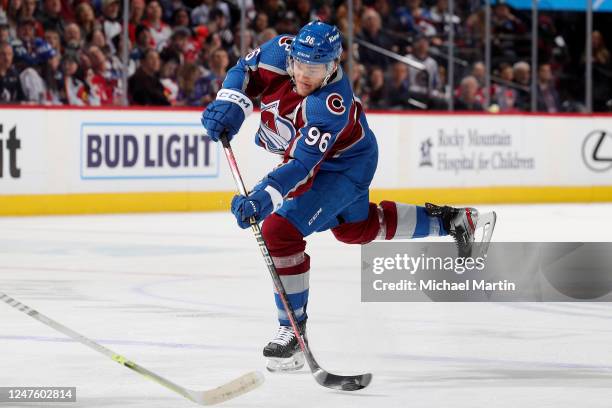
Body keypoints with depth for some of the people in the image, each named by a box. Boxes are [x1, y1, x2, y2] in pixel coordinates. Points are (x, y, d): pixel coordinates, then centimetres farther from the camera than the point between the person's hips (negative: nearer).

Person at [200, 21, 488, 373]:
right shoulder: (282, 52, -24)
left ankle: (294, 329, -10)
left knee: (281, 231, -22)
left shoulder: (331, 105, -40)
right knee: (357, 228, 28)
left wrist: (263, 198, -52)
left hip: (344, 165, -8)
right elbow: (247, 72, -6)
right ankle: (448, 221, 45)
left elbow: (302, 164, -42)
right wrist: (230, 105, -24)